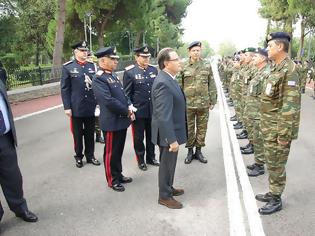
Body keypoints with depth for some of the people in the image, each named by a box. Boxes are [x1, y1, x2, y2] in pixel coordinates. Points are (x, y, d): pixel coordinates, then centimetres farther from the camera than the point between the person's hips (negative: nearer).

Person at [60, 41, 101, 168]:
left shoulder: (93, 66, 6)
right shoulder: (67, 67, -2)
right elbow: (65, 89, -4)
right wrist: (67, 107, -8)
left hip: (91, 107, 3)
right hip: (76, 107, -2)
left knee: (90, 133, 13)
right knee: (78, 134, 10)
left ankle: (90, 156, 28)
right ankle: (79, 157, 27)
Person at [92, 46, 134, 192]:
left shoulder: (113, 75, 11)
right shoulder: (99, 79, -17)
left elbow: (123, 94, 16)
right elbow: (109, 101, -25)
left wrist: (130, 108, -2)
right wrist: (127, 111, -15)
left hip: (122, 120, 9)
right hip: (112, 123, -8)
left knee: (119, 151, 20)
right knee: (111, 153, 7)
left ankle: (118, 175, 36)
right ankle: (112, 180, 23)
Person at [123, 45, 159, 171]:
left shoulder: (154, 69, 5)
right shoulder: (129, 72, -8)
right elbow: (127, 93, -6)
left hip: (153, 110, 4)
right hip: (138, 111, -4)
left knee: (151, 135, 16)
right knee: (139, 137, 10)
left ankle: (151, 157, 35)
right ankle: (140, 160, 28)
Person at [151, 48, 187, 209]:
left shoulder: (167, 79, 7)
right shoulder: (163, 83, -26)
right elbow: (164, 116, -29)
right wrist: (172, 139, -26)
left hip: (172, 131, 9)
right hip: (168, 133, -9)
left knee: (169, 163, 23)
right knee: (167, 164, 8)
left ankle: (168, 188, 42)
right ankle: (164, 196, 26)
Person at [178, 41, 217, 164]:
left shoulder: (207, 66, 3)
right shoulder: (184, 67, -1)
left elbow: (212, 85, 5)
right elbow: (179, 86, 2)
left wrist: (213, 101, 2)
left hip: (204, 104, 1)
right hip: (188, 104, -1)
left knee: (202, 128, 9)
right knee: (189, 128, 8)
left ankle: (198, 150, 25)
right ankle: (190, 151, 24)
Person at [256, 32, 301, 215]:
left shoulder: (289, 70, -19)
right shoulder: (277, 68, 11)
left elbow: (291, 105, -23)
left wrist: (284, 134, -22)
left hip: (278, 128, -9)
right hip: (269, 126, 9)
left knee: (276, 165, 4)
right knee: (272, 163, 18)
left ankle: (276, 200, 19)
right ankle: (272, 193, 33)